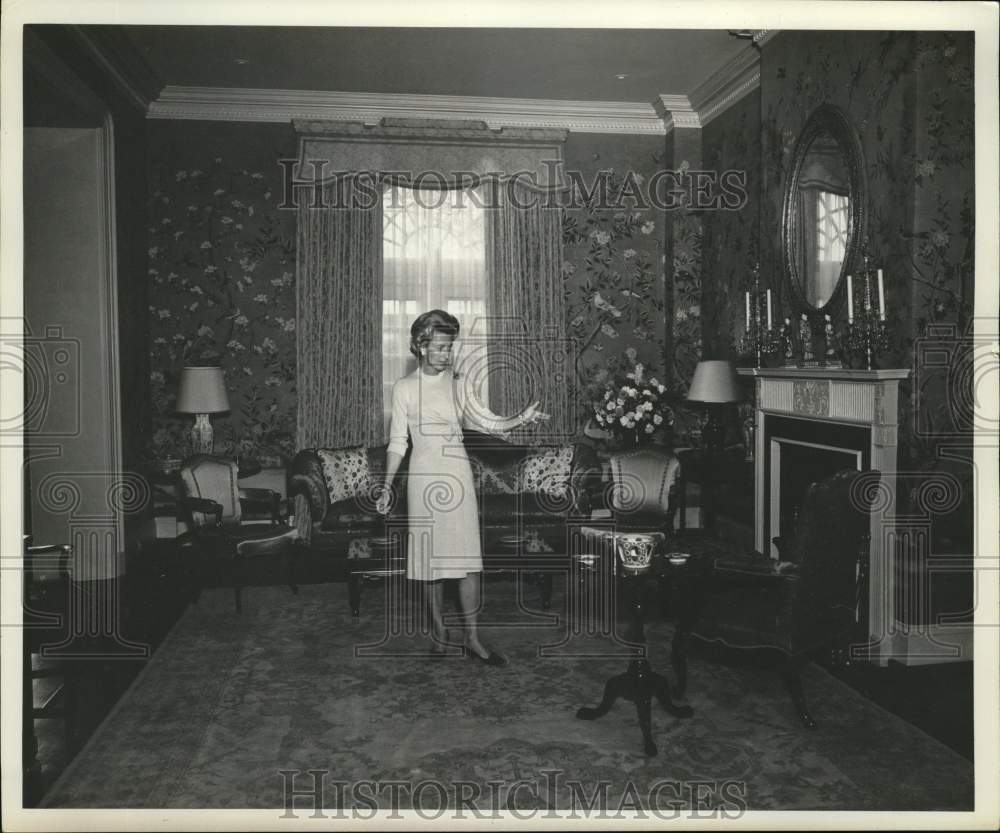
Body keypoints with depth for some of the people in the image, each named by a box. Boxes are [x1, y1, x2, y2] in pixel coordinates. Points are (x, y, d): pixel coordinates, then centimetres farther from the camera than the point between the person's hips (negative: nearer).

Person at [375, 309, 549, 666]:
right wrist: (387, 486, -2)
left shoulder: (457, 384, 8)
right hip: (424, 476, -2)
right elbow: (397, 442, 3)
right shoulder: (404, 388, 2)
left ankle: (472, 638, 5)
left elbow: (488, 423, 5)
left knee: (467, 556, -1)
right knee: (431, 556, 5)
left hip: (457, 475, 2)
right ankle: (438, 629, 21)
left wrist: (521, 419, -12)